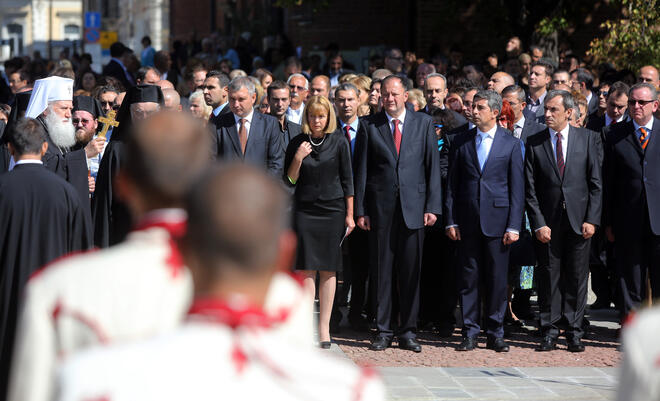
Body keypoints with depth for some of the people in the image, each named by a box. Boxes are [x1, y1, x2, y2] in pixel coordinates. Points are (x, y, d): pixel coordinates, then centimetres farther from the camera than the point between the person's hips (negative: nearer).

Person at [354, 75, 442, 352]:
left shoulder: (423, 123, 6)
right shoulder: (370, 126, 4)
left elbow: (433, 166, 5)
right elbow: (362, 170, 5)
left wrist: (432, 206, -3)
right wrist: (360, 210, -1)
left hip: (414, 206, 0)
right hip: (380, 207, 0)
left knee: (411, 272, 3)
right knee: (381, 271, 3)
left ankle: (408, 332, 10)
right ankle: (383, 331, 10)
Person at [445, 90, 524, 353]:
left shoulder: (511, 144, 3)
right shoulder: (461, 142, 8)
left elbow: (517, 188, 2)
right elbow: (452, 184, 9)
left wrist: (513, 226, -5)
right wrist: (450, 220, 1)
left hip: (497, 220, -1)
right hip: (467, 221, 2)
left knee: (497, 279, 2)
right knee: (468, 278, 3)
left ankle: (495, 334, 10)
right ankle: (470, 333, 9)